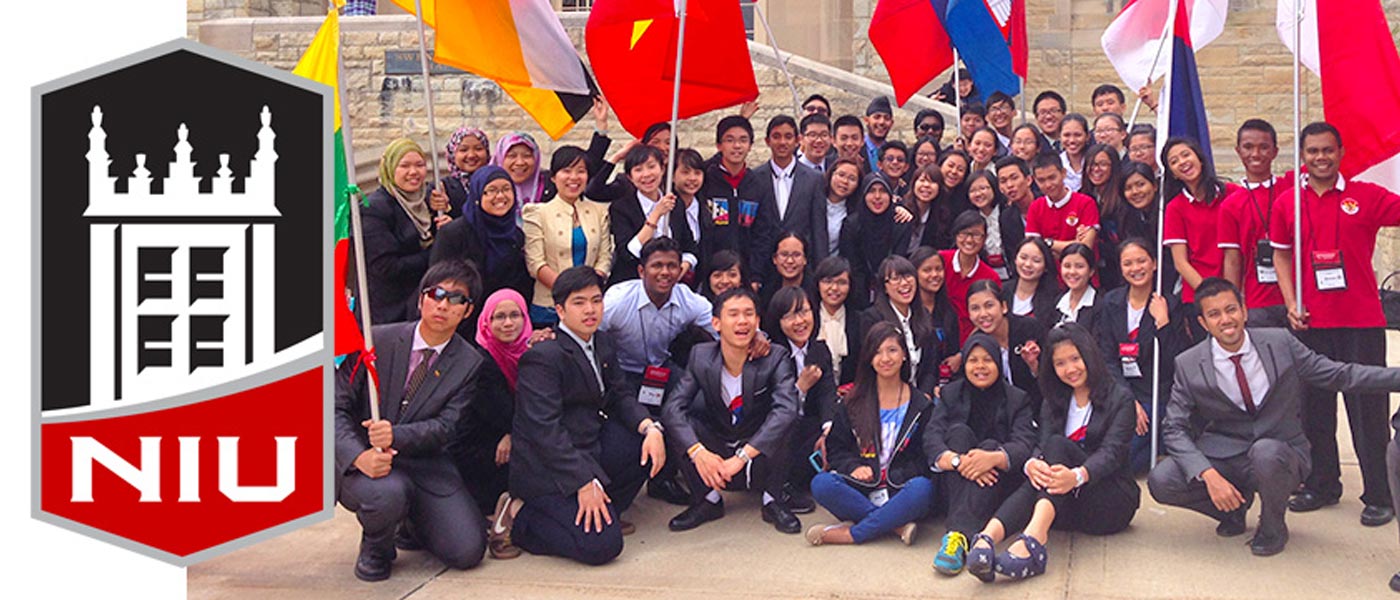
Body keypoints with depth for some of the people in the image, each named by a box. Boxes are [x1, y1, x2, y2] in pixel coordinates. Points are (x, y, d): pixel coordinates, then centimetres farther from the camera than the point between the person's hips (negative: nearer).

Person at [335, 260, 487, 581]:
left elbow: (445, 426, -10)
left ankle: (413, 521, 21)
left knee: (468, 551, -13)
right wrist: (359, 456, -27)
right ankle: (375, 547, 0)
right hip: (364, 461, -2)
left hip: (424, 466, 2)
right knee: (386, 494, -38)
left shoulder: (469, 363, 0)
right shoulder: (377, 340, -5)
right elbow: (336, 406, -8)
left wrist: (397, 435, -30)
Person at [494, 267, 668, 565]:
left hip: (590, 448, 9)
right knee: (602, 545, -20)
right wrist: (585, 482, -27)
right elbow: (544, 429, -23)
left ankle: (604, 511, 8)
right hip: (547, 469, -9)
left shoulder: (602, 344, 10)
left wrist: (650, 427, -10)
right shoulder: (543, 356, -18)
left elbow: (617, 397, 11)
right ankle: (517, 519, -1)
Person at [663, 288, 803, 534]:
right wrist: (697, 452, -36)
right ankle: (709, 500, -6)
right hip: (715, 461, 2)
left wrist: (742, 457, -38)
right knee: (680, 423, -21)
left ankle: (773, 502, -11)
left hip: (760, 462, -2)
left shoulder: (776, 357, -16)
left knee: (784, 421, -29)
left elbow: (786, 410, -32)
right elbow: (672, 408, -19)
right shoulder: (701, 356, -9)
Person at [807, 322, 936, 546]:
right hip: (861, 489, 1)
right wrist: (853, 467, -11)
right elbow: (835, 448, 12)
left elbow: (926, 456, 5)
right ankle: (896, 525, -28)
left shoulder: (921, 405, 9)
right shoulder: (854, 402, 13)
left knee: (922, 488, -35)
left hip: (898, 492, -1)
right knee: (821, 484, -29)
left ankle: (851, 534, -28)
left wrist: (892, 478, -11)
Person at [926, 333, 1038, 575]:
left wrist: (994, 458, -35)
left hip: (999, 487, -1)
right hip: (957, 484, 1)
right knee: (959, 431, -23)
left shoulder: (1017, 399, 6)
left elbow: (1024, 445, -12)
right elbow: (931, 438, -7)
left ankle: (959, 534, -48)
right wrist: (958, 461, -29)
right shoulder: (950, 394, 10)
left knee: (991, 446, -29)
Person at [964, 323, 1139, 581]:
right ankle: (988, 537, -60)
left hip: (1111, 501, -3)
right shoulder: (1054, 403, 16)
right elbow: (1041, 445, -1)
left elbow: (1112, 452, -14)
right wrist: (1031, 464, -28)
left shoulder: (1120, 398, 2)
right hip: (1067, 505, 3)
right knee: (1039, 477, -31)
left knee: (1058, 445, -28)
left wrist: (1077, 476, -37)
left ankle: (1034, 537, -56)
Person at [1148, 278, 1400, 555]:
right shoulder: (1189, 365, -7)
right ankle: (1236, 505, 8)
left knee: (1265, 452, -37)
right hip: (1223, 457, 1)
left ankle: (1272, 526, -4)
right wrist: (1209, 475, -24)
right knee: (1161, 481, -24)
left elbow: (1339, 374, 1)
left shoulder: (1280, 343, -4)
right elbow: (1174, 428, -9)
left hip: (1279, 455, -1)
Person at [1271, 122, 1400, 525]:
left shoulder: (1366, 197, -1)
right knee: (1314, 407, 10)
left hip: (1362, 321, -3)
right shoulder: (1287, 204, 6)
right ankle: (1322, 485, 23)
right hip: (1311, 322, 3)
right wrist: (1292, 303, 3)